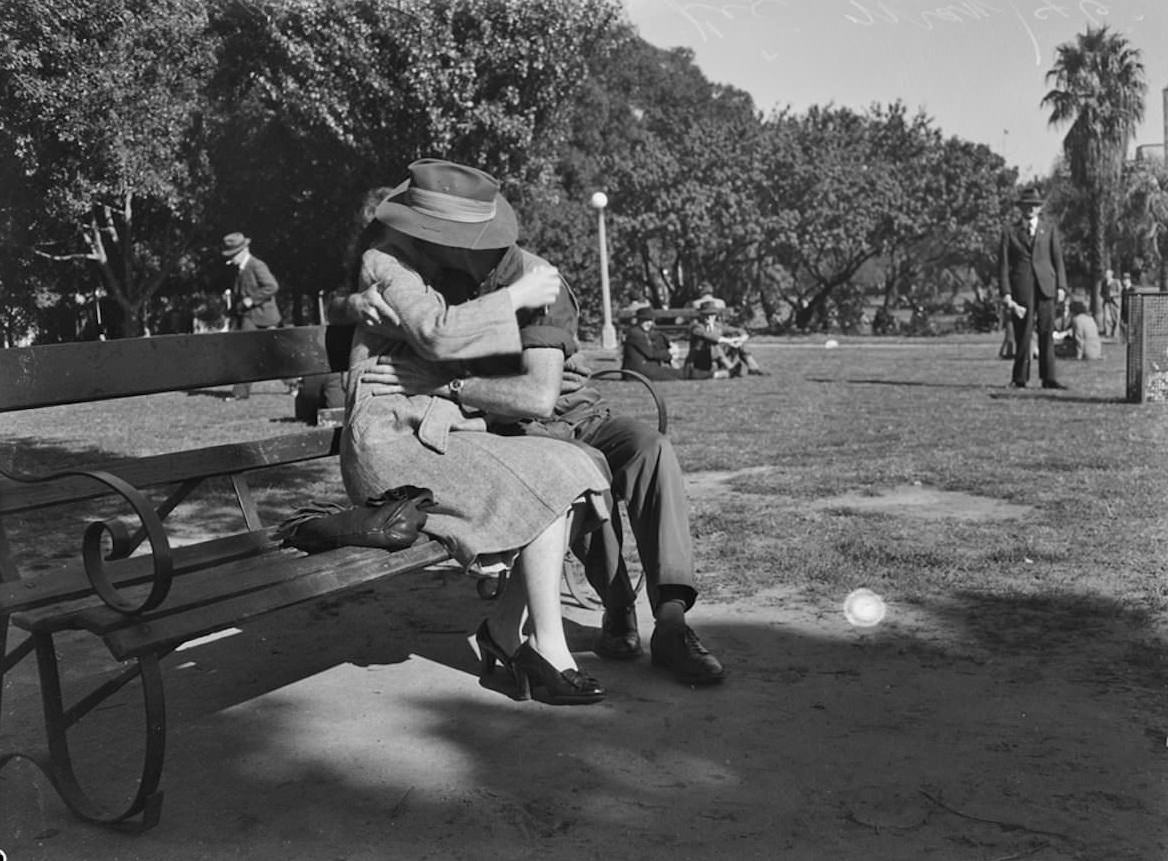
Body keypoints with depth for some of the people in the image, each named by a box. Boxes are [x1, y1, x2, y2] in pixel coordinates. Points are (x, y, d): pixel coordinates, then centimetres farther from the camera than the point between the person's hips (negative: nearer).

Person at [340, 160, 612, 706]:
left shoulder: (432, 269, 21)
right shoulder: (385, 265, -6)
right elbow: (437, 332, -25)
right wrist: (516, 296, -17)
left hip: (437, 436, 9)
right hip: (393, 441, -9)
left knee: (570, 476, -6)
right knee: (548, 487, -22)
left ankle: (505, 630, -5)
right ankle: (549, 651, -16)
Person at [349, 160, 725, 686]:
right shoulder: (446, 278, 1)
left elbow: (540, 394, -27)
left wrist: (441, 384, -35)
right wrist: (357, 302, -19)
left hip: (573, 414, -1)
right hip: (508, 432, 1)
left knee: (652, 449, -32)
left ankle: (670, 622, -34)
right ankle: (618, 615, -21)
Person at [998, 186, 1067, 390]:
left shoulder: (1050, 230, 14)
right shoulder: (1010, 232, 8)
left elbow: (1058, 259, 11)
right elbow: (1003, 265, 4)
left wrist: (1061, 286, 0)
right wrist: (1005, 293, -6)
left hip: (1045, 286, 2)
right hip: (1021, 288, -2)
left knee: (1047, 333, 0)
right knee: (1023, 334, -4)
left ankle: (1048, 379, 2)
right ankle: (1020, 378, 4)